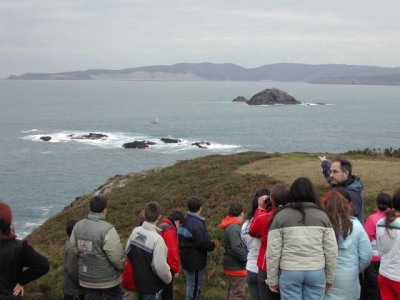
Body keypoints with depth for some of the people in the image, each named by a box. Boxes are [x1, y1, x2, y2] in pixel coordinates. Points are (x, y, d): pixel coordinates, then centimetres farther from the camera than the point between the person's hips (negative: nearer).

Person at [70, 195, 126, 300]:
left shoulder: (78, 226, -3)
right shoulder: (107, 229, -24)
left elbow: (73, 249, 5)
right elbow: (116, 255, -23)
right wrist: (123, 267, -2)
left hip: (86, 277, 6)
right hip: (107, 278, -6)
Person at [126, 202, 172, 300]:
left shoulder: (135, 231, -7)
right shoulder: (157, 239, -30)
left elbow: (128, 251, 7)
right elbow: (160, 267, -27)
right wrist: (168, 279, -8)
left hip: (138, 280, 7)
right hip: (152, 286, -7)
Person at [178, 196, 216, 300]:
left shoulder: (185, 221, 8)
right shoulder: (197, 224, -23)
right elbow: (204, 243, -27)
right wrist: (212, 245, -5)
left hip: (187, 258, 10)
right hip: (196, 260, -10)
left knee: (191, 283, 20)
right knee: (195, 284, 1)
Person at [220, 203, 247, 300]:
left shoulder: (230, 225, 10)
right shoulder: (234, 227, -21)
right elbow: (236, 248, -28)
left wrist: (243, 259, 6)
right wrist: (246, 260, -17)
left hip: (232, 264, 10)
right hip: (236, 265, -10)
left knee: (232, 291, 19)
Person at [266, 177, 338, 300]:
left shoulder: (281, 216, -2)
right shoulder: (322, 216, 3)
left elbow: (273, 252, -3)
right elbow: (331, 251, 3)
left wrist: (273, 279, 6)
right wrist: (330, 278, 15)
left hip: (290, 273, -2)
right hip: (316, 272, 2)